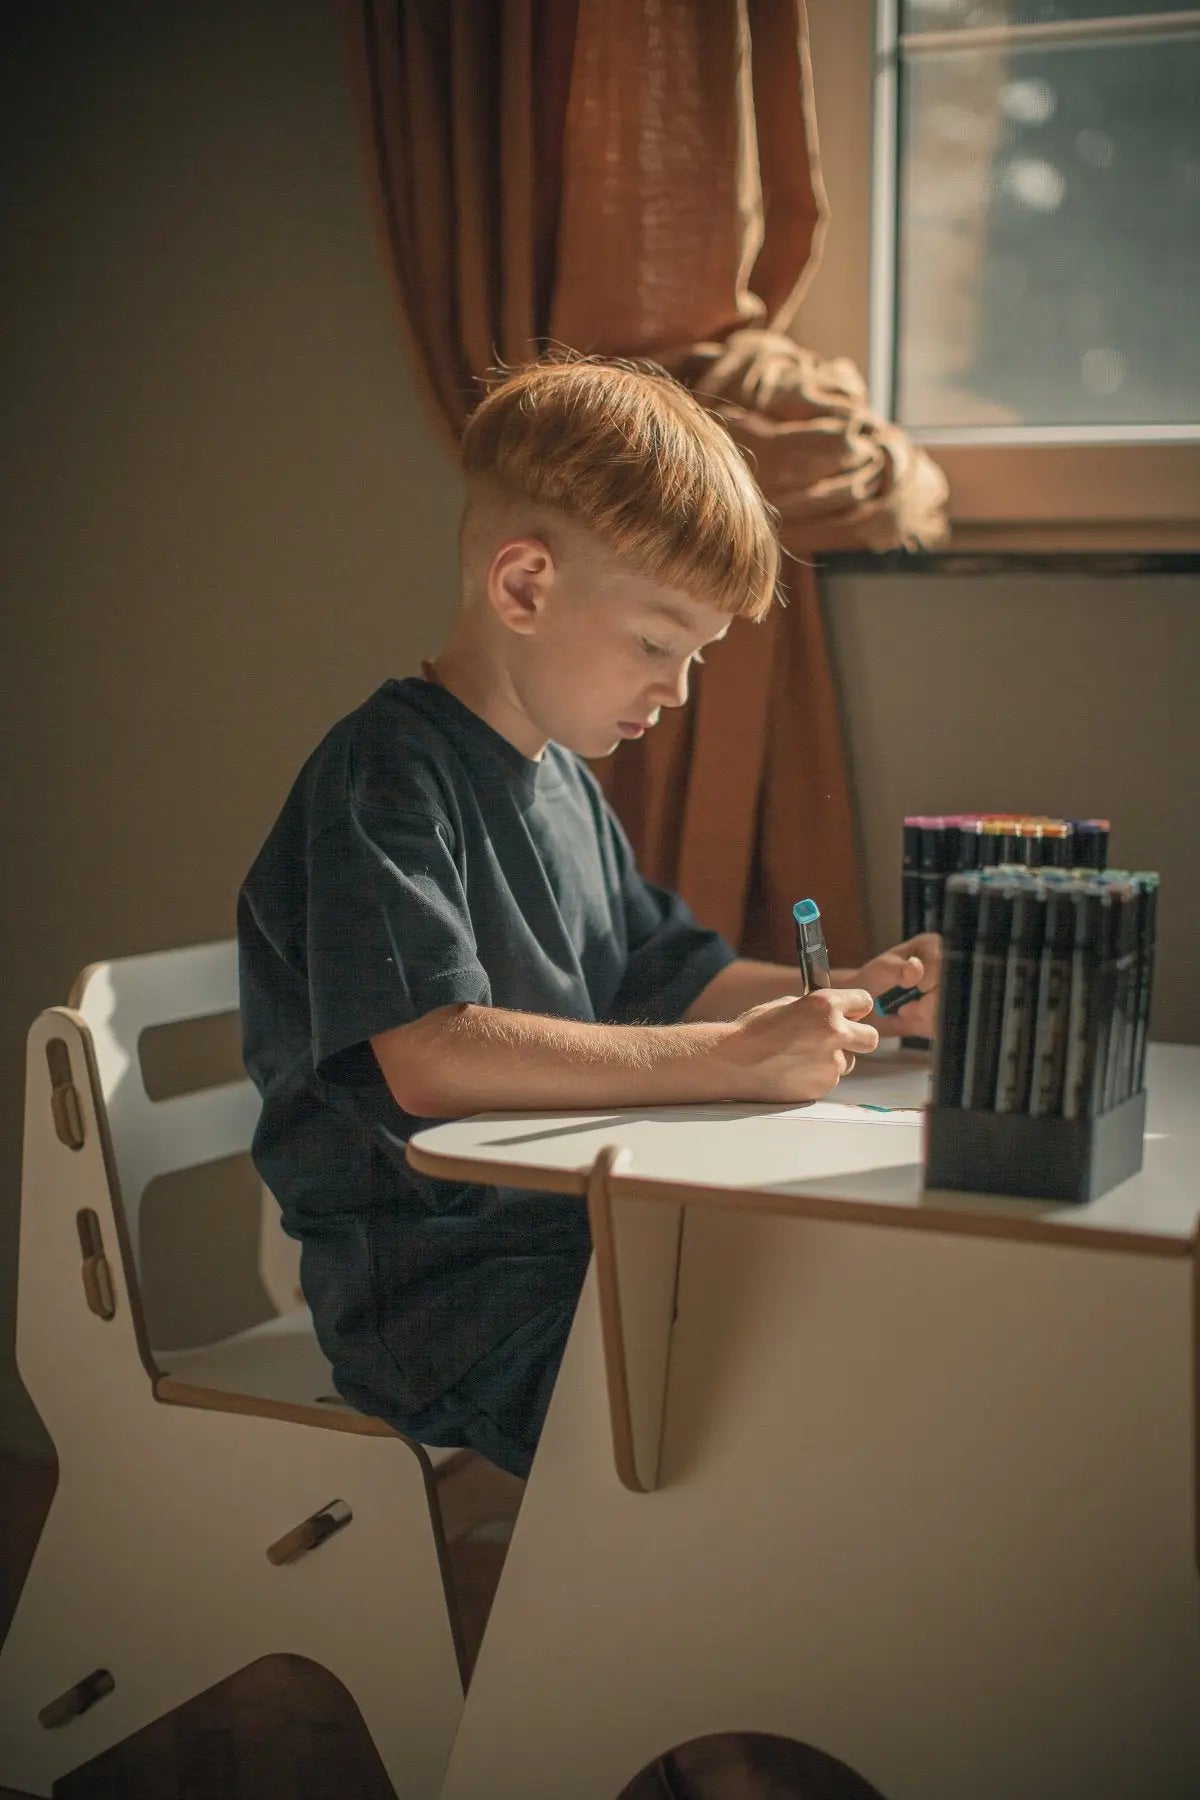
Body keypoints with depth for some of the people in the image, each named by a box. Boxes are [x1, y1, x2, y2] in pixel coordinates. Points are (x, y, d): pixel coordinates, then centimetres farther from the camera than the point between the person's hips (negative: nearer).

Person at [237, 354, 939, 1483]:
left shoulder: (564, 782, 17)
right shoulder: (384, 777, -13)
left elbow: (670, 983, 24)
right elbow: (431, 1058, -26)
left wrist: (846, 1000, 5)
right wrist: (737, 1060, -26)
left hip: (579, 1251, 9)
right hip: (446, 1300, -9)